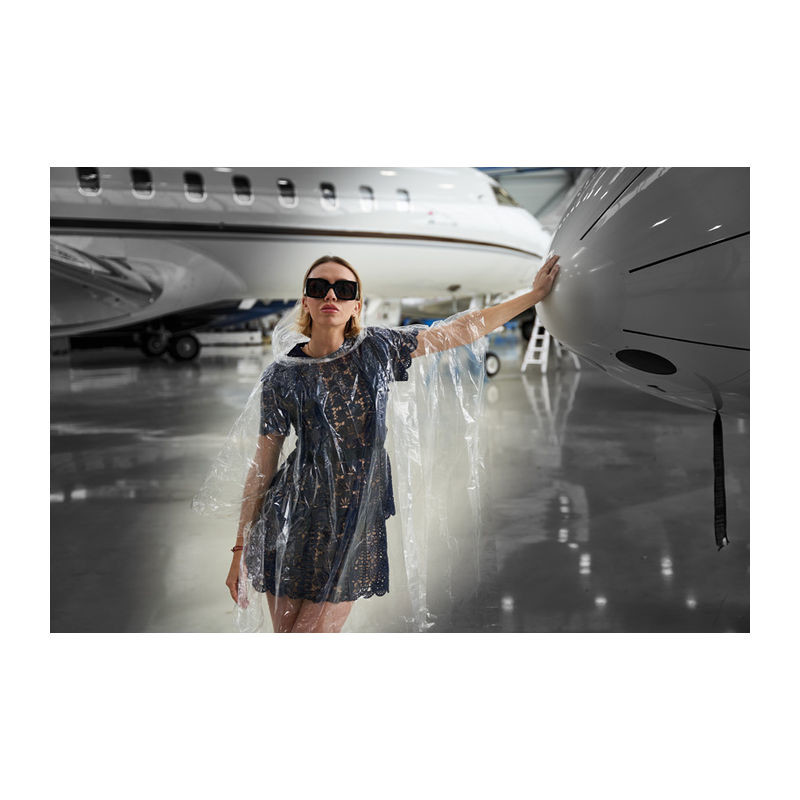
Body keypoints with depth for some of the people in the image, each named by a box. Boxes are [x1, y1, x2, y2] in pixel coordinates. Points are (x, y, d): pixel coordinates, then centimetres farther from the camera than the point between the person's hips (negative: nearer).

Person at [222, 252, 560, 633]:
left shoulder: (377, 349, 3)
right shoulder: (282, 375, -1)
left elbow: (464, 327, 7)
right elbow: (263, 462, 0)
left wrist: (534, 294, 9)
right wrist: (241, 548, 0)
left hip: (356, 525, 0)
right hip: (293, 524, 0)